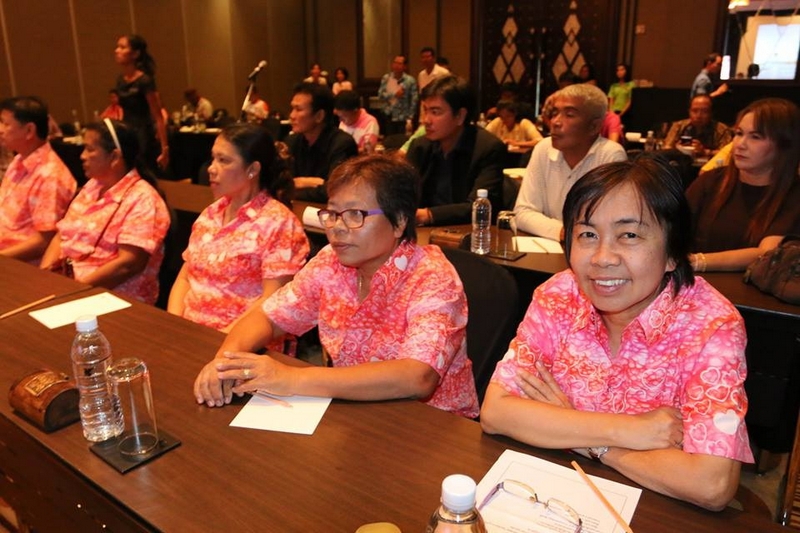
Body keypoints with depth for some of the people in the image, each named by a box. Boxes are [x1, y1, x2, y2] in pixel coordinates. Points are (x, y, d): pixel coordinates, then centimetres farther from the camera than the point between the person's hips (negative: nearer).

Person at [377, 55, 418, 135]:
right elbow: (380, 96, -3)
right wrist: (394, 94, -16)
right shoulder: (386, 78, 3)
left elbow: (414, 100, -7)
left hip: (403, 118, -3)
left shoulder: (410, 80, -7)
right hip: (389, 117, 3)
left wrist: (410, 118, -11)